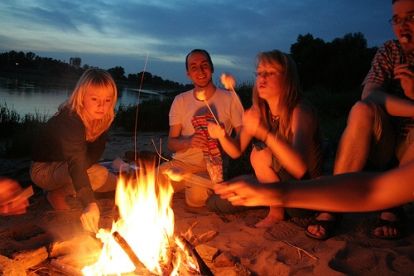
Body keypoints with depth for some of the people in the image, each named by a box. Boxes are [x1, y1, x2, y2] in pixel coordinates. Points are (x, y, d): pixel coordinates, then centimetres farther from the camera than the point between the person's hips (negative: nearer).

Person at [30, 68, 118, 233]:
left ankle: (62, 189, 7)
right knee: (98, 175, -31)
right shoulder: (69, 121, -34)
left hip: (66, 168, 8)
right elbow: (76, 163, -48)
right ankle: (57, 195, -7)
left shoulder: (103, 119, -12)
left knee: (117, 182, 1)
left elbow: (95, 153, 2)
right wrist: (90, 204, -59)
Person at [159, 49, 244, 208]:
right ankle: (188, 184, 7)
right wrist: (189, 142, -18)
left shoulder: (230, 98, -1)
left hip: (211, 166, -2)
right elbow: (171, 143, 4)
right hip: (181, 162, 3)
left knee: (196, 196, -33)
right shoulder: (180, 101, 6)